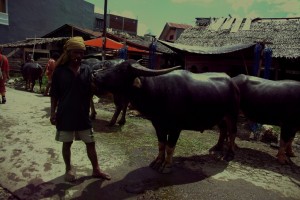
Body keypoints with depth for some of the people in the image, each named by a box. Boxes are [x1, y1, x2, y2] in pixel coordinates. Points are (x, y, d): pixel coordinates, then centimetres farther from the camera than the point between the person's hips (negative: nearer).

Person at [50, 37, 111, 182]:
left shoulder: (87, 70, 1)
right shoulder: (59, 71, -5)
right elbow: (54, 94, -1)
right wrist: (53, 113, -4)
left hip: (83, 114, 2)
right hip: (65, 115, -2)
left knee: (90, 142, 9)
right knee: (67, 143, 12)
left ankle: (96, 170, 25)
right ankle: (69, 169, 34)